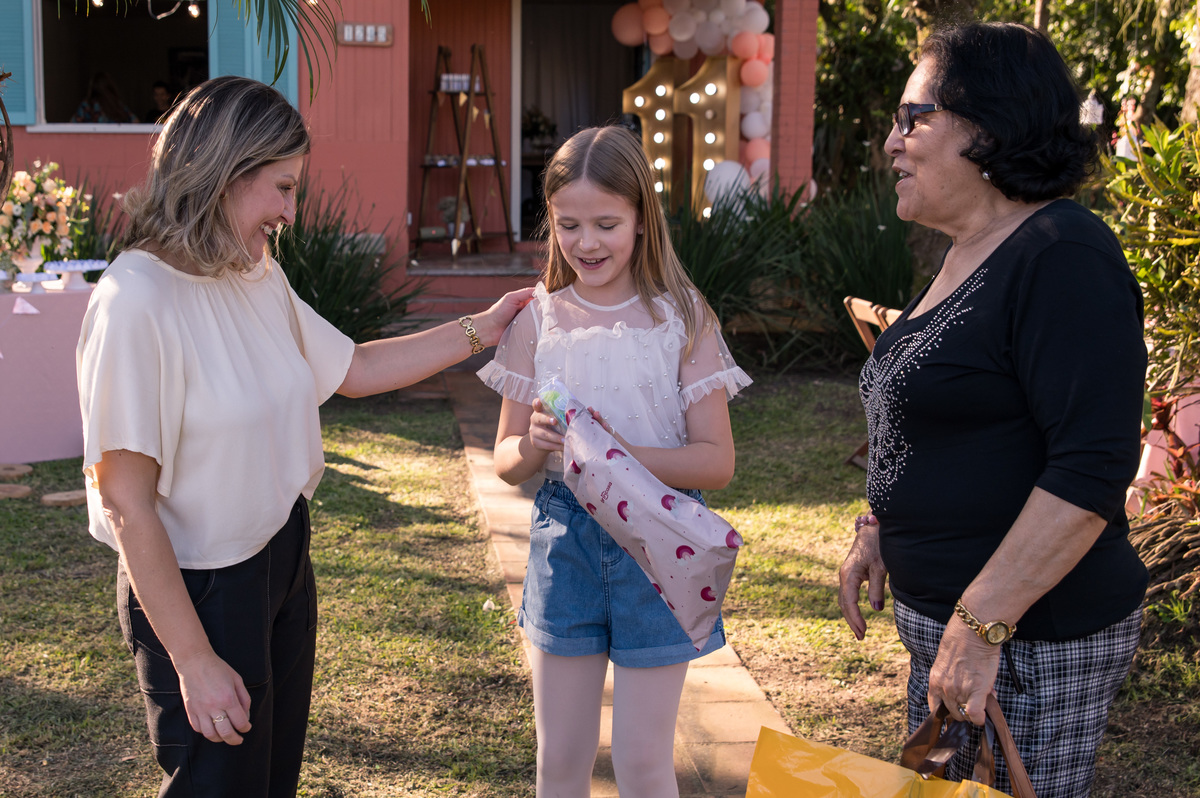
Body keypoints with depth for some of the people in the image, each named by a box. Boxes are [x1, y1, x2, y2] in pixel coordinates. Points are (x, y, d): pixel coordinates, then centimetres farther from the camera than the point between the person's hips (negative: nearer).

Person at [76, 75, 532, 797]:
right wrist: (194, 661, -21)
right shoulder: (139, 301, -23)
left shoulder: (260, 279, 2)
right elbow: (126, 504, -22)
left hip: (284, 566, 8)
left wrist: (480, 331, 14)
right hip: (197, 592, -8)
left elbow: (353, 370, 18)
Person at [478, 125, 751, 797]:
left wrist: (616, 453, -24)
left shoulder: (681, 318, -6)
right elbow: (506, 462, 5)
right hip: (564, 540, 3)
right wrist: (532, 446, -19)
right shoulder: (539, 320, 1)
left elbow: (717, 462, -10)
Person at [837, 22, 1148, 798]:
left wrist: (982, 625, -26)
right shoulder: (967, 255, 12)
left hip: (1028, 642, -10)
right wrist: (877, 530, 13)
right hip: (944, 618, 10)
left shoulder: (1063, 257, -19)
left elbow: (1093, 467, -26)